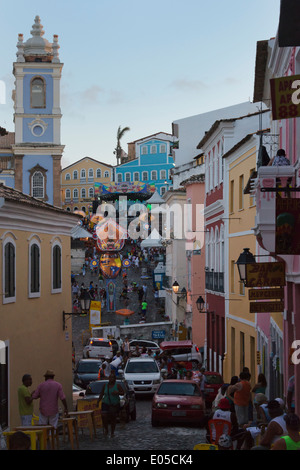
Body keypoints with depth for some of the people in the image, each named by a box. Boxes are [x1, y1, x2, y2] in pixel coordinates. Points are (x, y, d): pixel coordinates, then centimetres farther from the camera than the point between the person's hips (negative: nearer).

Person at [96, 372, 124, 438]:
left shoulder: (117, 385, 0)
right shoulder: (105, 386, 7)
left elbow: (123, 393, -1)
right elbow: (101, 394, 14)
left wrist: (117, 392, -20)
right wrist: (98, 402, 12)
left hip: (115, 404, -1)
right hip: (106, 403, 1)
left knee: (113, 418, 2)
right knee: (104, 416, -17)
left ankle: (112, 432, 16)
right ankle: (106, 429, 6)